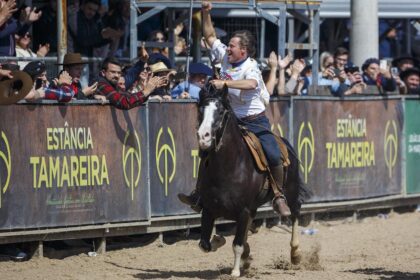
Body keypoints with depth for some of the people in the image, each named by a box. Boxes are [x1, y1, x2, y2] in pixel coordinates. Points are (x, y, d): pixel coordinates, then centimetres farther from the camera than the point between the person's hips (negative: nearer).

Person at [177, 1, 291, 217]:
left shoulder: (251, 67, -18)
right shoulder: (226, 57, 2)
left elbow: (251, 84, -42)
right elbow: (210, 37, 13)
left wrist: (225, 82, -47)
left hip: (255, 121, -6)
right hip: (231, 119, 6)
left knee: (274, 157, -18)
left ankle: (279, 197, -2)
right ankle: (199, 194, 3)